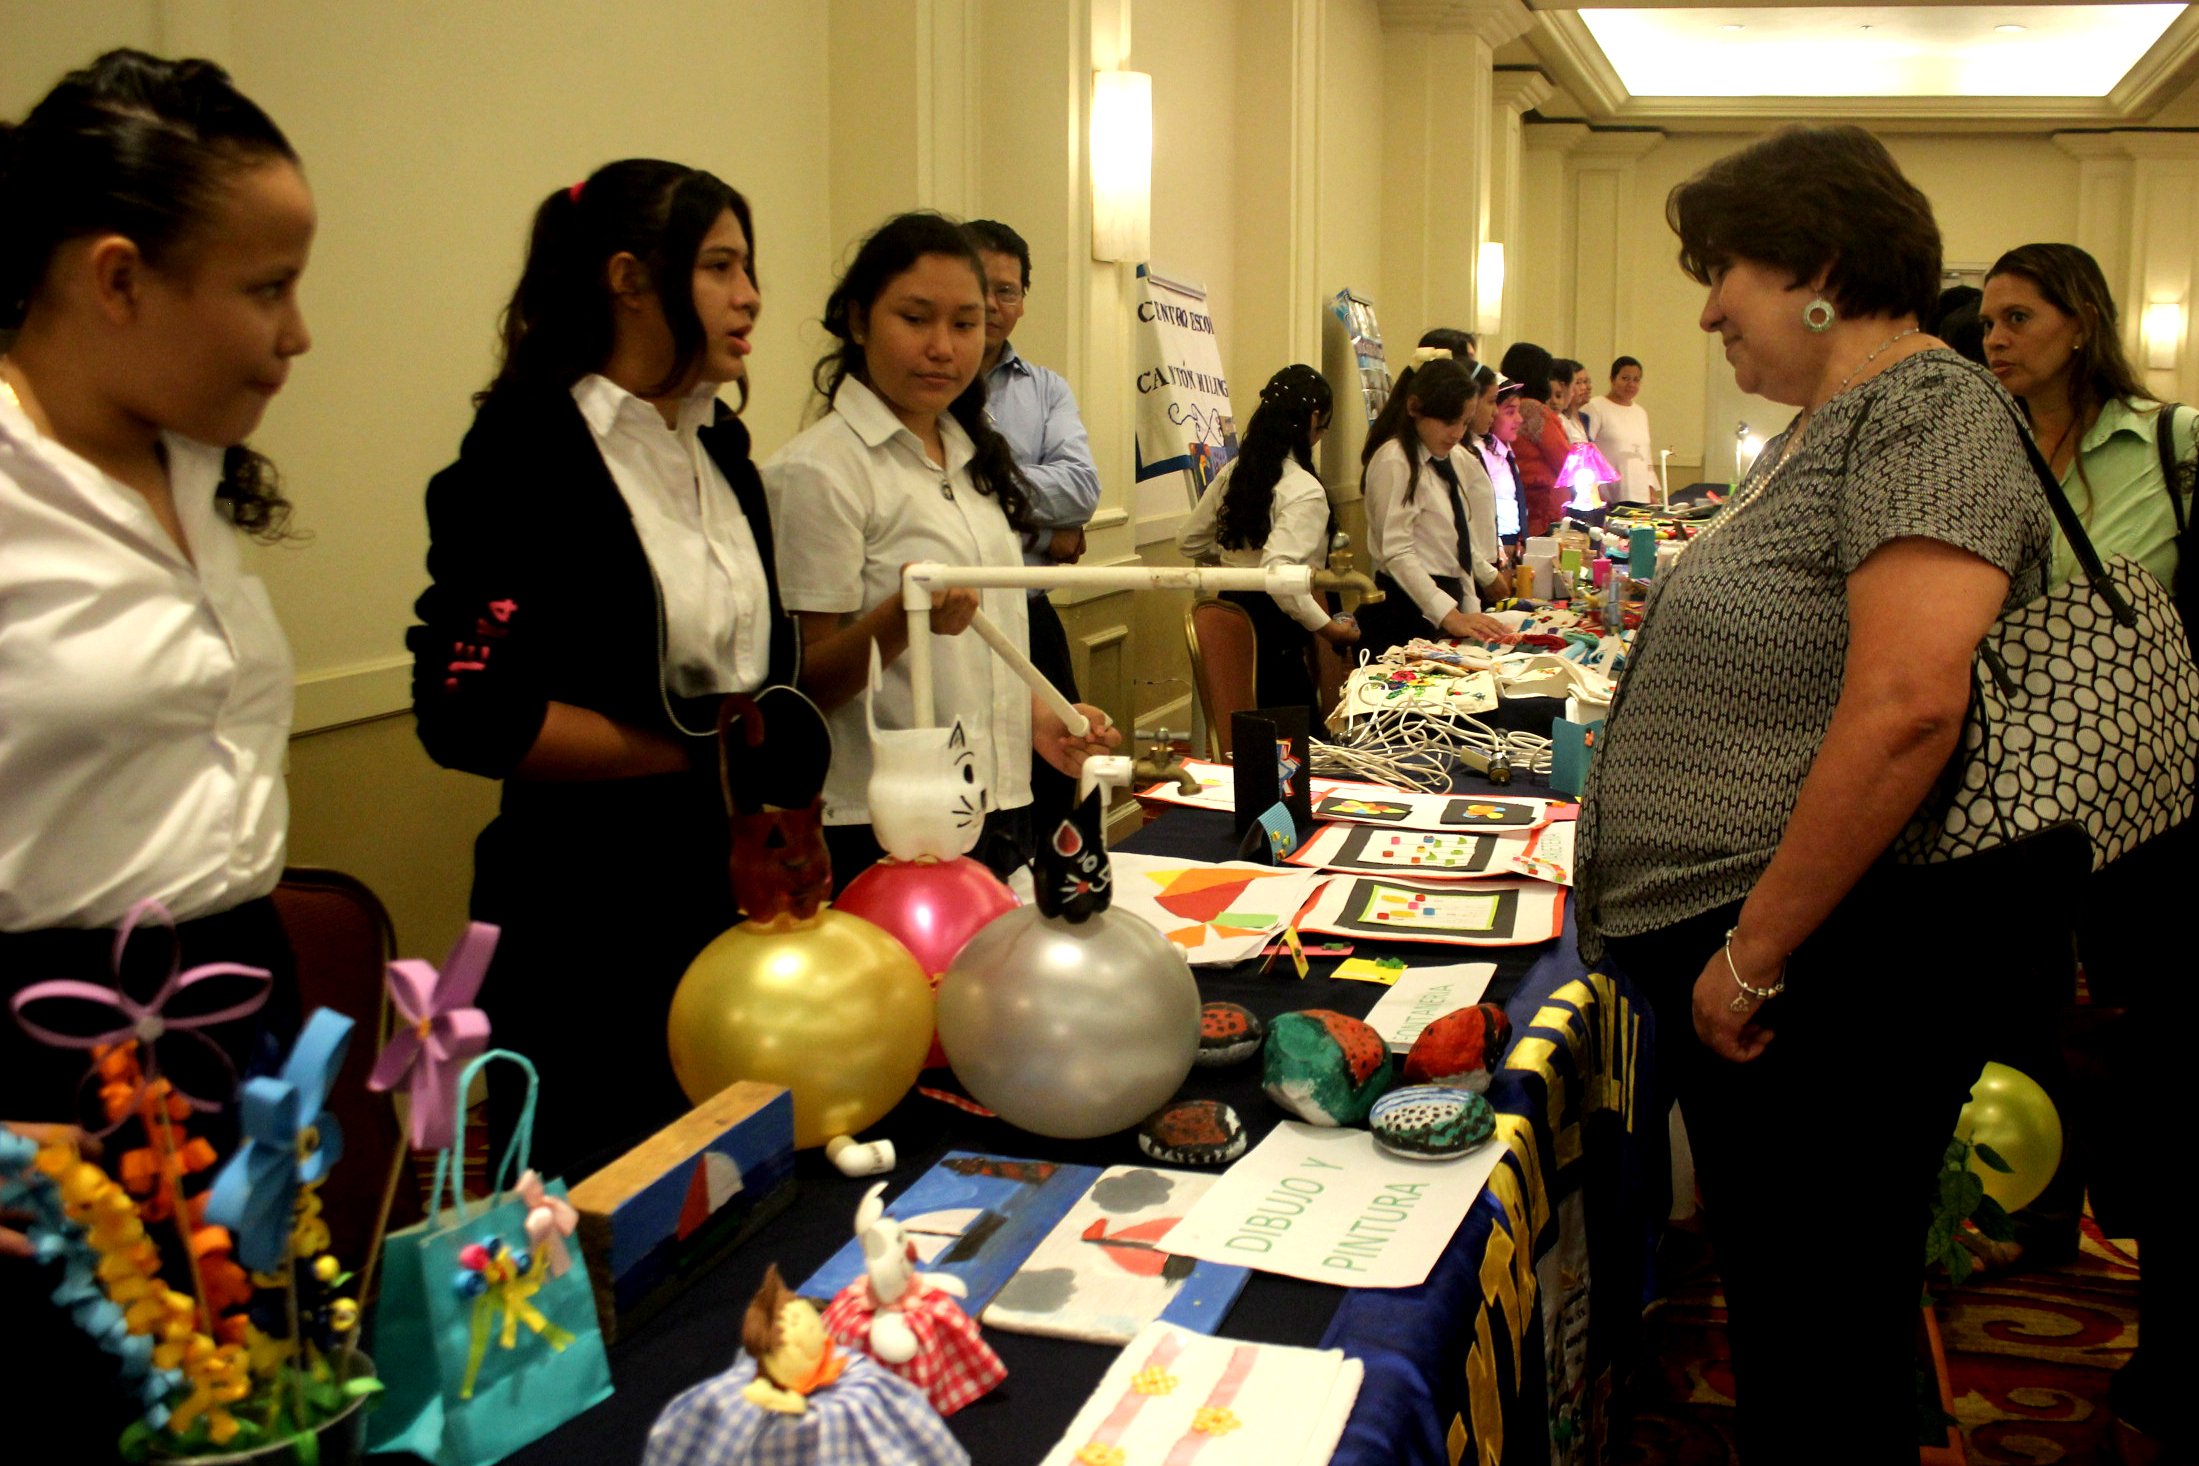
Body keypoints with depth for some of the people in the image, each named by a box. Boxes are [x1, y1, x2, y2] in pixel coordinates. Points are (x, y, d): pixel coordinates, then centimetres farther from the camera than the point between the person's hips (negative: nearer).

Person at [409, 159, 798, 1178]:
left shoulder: (718, 446, 11)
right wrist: (702, 751, -16)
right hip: (594, 913, -7)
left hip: (741, 891, 7)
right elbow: (468, 715, -19)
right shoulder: (528, 454, -13)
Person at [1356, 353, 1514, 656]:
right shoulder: (1394, 461, -12)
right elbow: (1397, 553, -18)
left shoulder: (1456, 459, 14)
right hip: (1408, 612, -8)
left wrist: (1470, 612, 12)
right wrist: (1450, 616, -24)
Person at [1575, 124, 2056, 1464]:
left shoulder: (1928, 411, -14)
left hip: (1824, 978, -10)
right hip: (1732, 965, 10)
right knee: (1773, 1315, 21)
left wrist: (1754, 951, -22)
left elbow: (1907, 705, -27)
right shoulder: (1824, 428, 16)